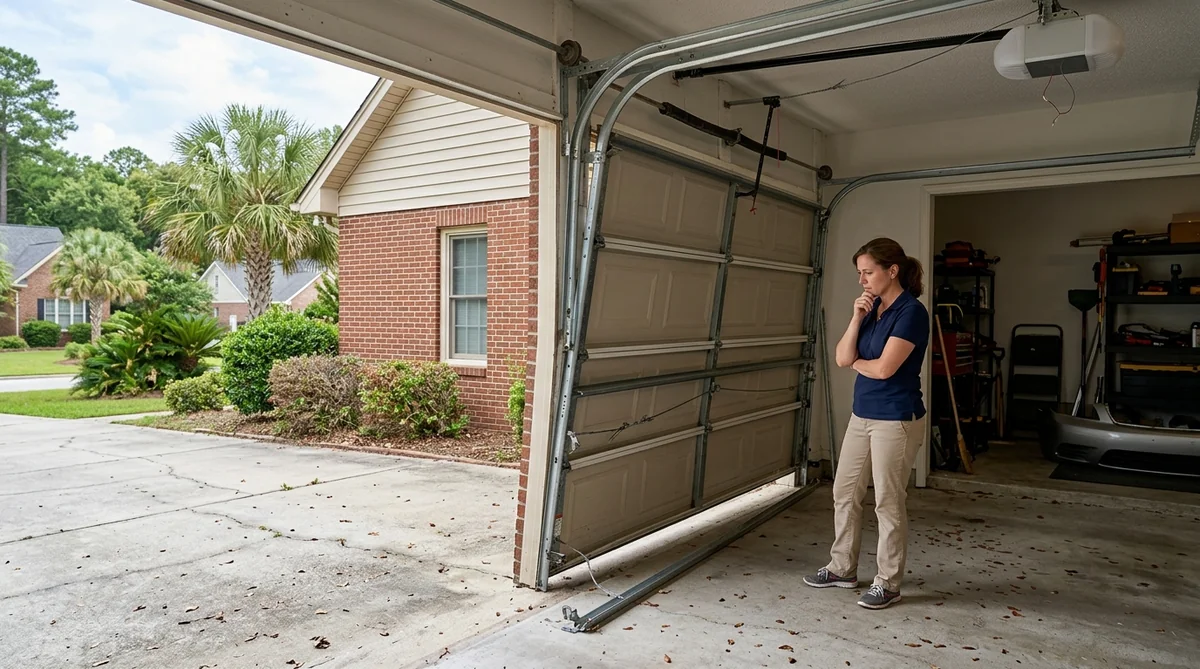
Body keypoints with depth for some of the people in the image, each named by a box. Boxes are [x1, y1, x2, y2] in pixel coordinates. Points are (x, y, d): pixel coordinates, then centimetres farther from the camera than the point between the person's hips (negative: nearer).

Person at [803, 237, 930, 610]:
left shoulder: (911, 311, -16)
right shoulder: (872, 307, 8)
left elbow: (883, 368, -22)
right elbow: (843, 358, 1)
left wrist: (855, 362, -2)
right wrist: (856, 317, -10)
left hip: (896, 421, -8)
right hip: (862, 415, 9)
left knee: (888, 503, 3)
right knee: (844, 493, 14)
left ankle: (888, 583, 18)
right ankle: (842, 569, 29)